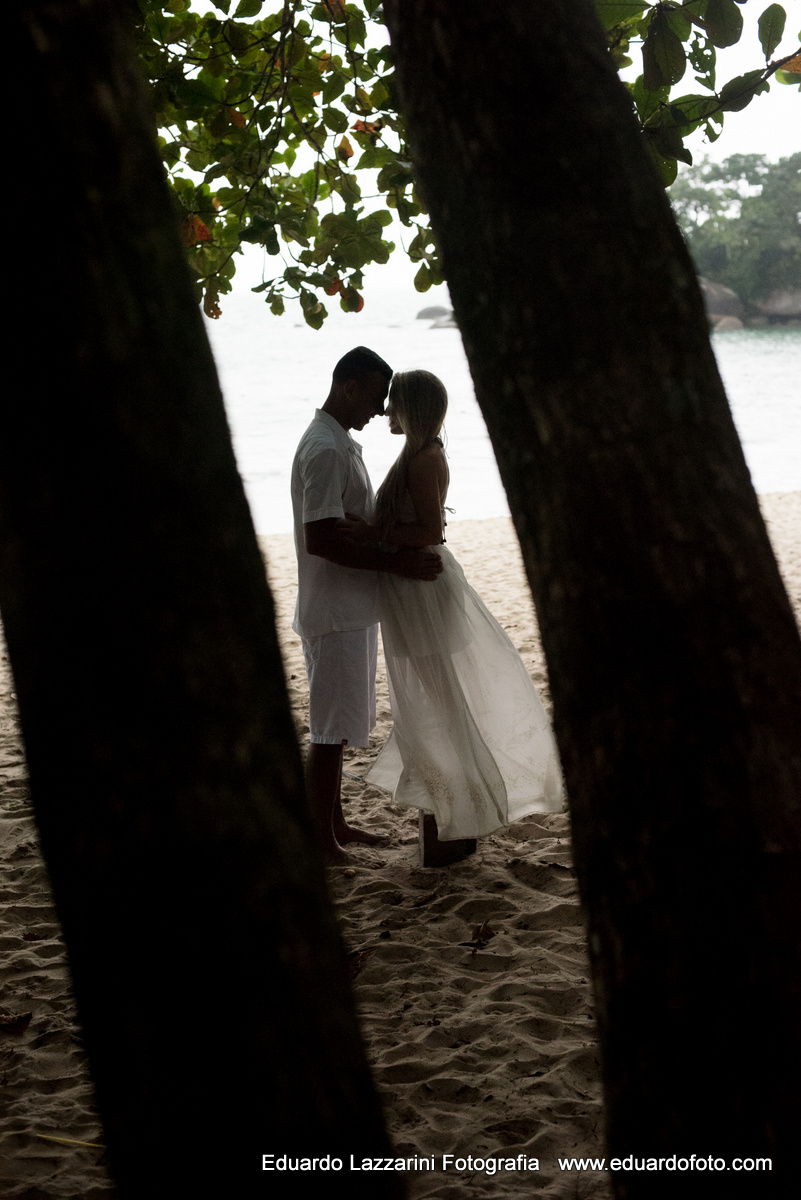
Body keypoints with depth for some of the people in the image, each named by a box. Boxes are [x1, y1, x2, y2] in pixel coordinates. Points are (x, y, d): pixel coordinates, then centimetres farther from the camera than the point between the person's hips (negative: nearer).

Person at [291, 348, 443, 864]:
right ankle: (323, 842, 5)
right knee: (331, 730, -3)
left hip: (353, 608, 10)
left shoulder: (342, 443, 15)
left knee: (339, 726, 17)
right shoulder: (325, 449, -19)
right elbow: (321, 539, -26)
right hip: (335, 613, -10)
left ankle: (335, 822, 28)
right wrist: (397, 562, -24)